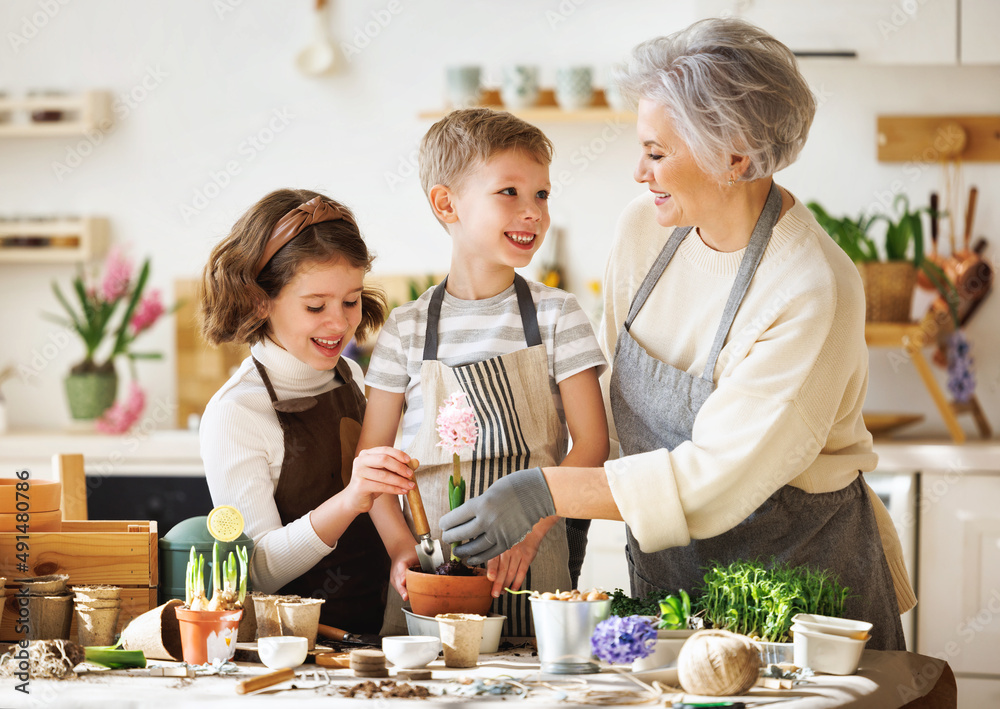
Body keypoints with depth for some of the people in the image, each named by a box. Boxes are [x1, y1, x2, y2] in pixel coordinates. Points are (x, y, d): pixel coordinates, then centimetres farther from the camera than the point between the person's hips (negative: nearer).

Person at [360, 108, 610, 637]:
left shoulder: (556, 315, 2)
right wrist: (401, 544, -10)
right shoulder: (407, 327, 4)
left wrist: (527, 530, -16)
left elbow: (592, 444, -4)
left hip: (531, 573, 0)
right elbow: (371, 458, 5)